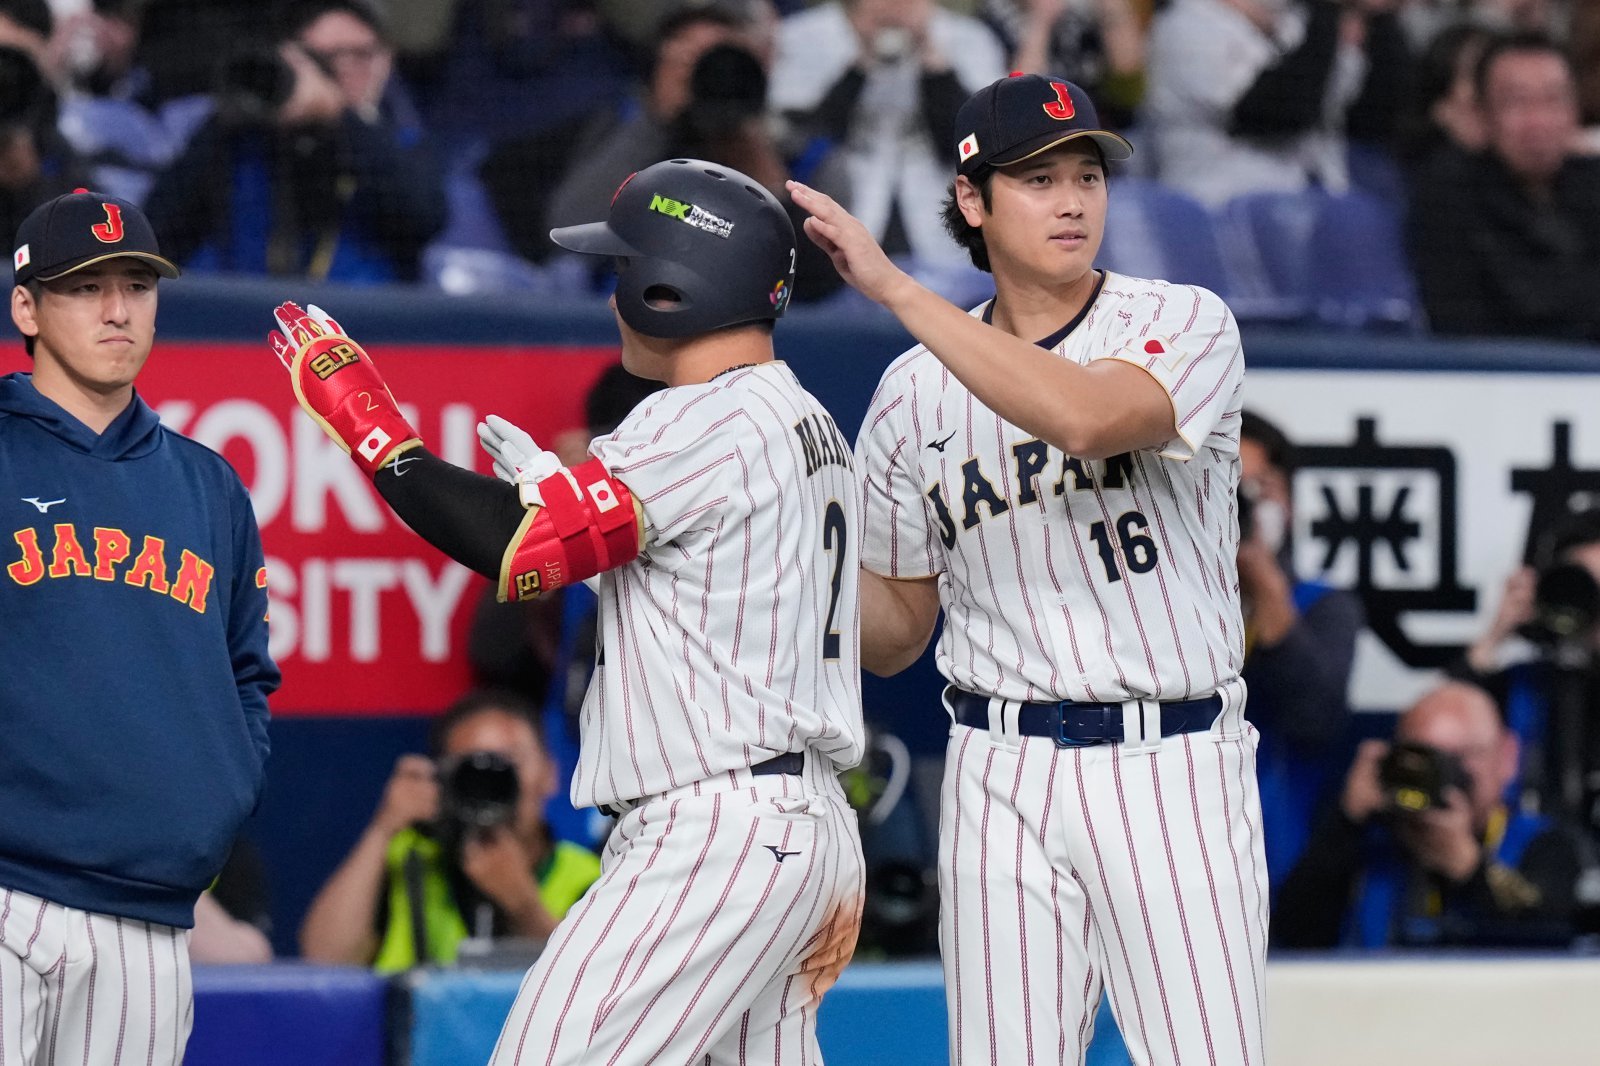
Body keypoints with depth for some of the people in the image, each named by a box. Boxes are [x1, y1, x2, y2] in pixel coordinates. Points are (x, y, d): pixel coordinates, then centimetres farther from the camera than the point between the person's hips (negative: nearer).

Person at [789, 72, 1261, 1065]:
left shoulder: (1187, 324, -2)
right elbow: (895, 631, 16)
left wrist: (892, 287, -24)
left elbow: (1085, 419, -26)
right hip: (1002, 779, 3)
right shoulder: (915, 392, 9)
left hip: (1173, 766, -3)